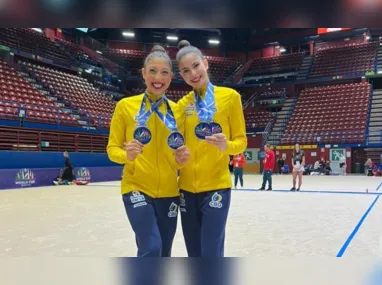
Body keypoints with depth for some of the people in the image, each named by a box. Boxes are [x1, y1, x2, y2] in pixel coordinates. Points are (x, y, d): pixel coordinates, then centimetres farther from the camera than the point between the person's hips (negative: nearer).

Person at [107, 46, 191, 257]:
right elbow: (112, 148, 0)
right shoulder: (126, 106, -3)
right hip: (136, 188, -3)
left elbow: (180, 154, 12)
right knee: (151, 248, -18)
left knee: (163, 254, 12)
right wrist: (127, 155, -22)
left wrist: (182, 159, -11)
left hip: (168, 191, 4)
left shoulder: (177, 110, 5)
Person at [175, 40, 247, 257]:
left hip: (216, 186, -4)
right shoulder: (182, 104, 8)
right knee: (195, 256, 13)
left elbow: (241, 140, -2)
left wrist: (226, 145, -22)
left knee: (211, 255, -4)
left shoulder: (230, 96, -3)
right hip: (187, 188, 4)